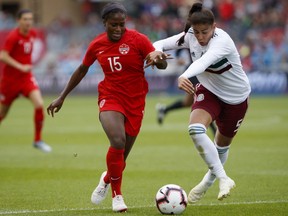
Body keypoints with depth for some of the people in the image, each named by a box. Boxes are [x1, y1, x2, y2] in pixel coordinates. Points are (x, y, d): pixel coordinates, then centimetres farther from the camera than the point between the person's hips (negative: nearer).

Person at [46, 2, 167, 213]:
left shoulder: (138, 39, -9)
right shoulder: (97, 45, 0)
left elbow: (162, 65, -12)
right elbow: (82, 70, 15)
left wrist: (159, 59, -37)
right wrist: (62, 97, 18)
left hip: (135, 102, 0)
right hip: (110, 98, 0)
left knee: (122, 155, 7)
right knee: (118, 142, -27)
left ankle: (107, 179, 44)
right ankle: (117, 195, -10)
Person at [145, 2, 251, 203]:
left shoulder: (222, 40, -34)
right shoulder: (190, 36, -16)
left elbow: (204, 60, -53)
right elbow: (162, 44, -10)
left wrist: (185, 76, -71)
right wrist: (156, 51, -36)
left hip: (236, 97, -4)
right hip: (209, 91, 4)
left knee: (223, 143, 12)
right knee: (195, 129, -24)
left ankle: (209, 180, 42)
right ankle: (224, 179, -15)